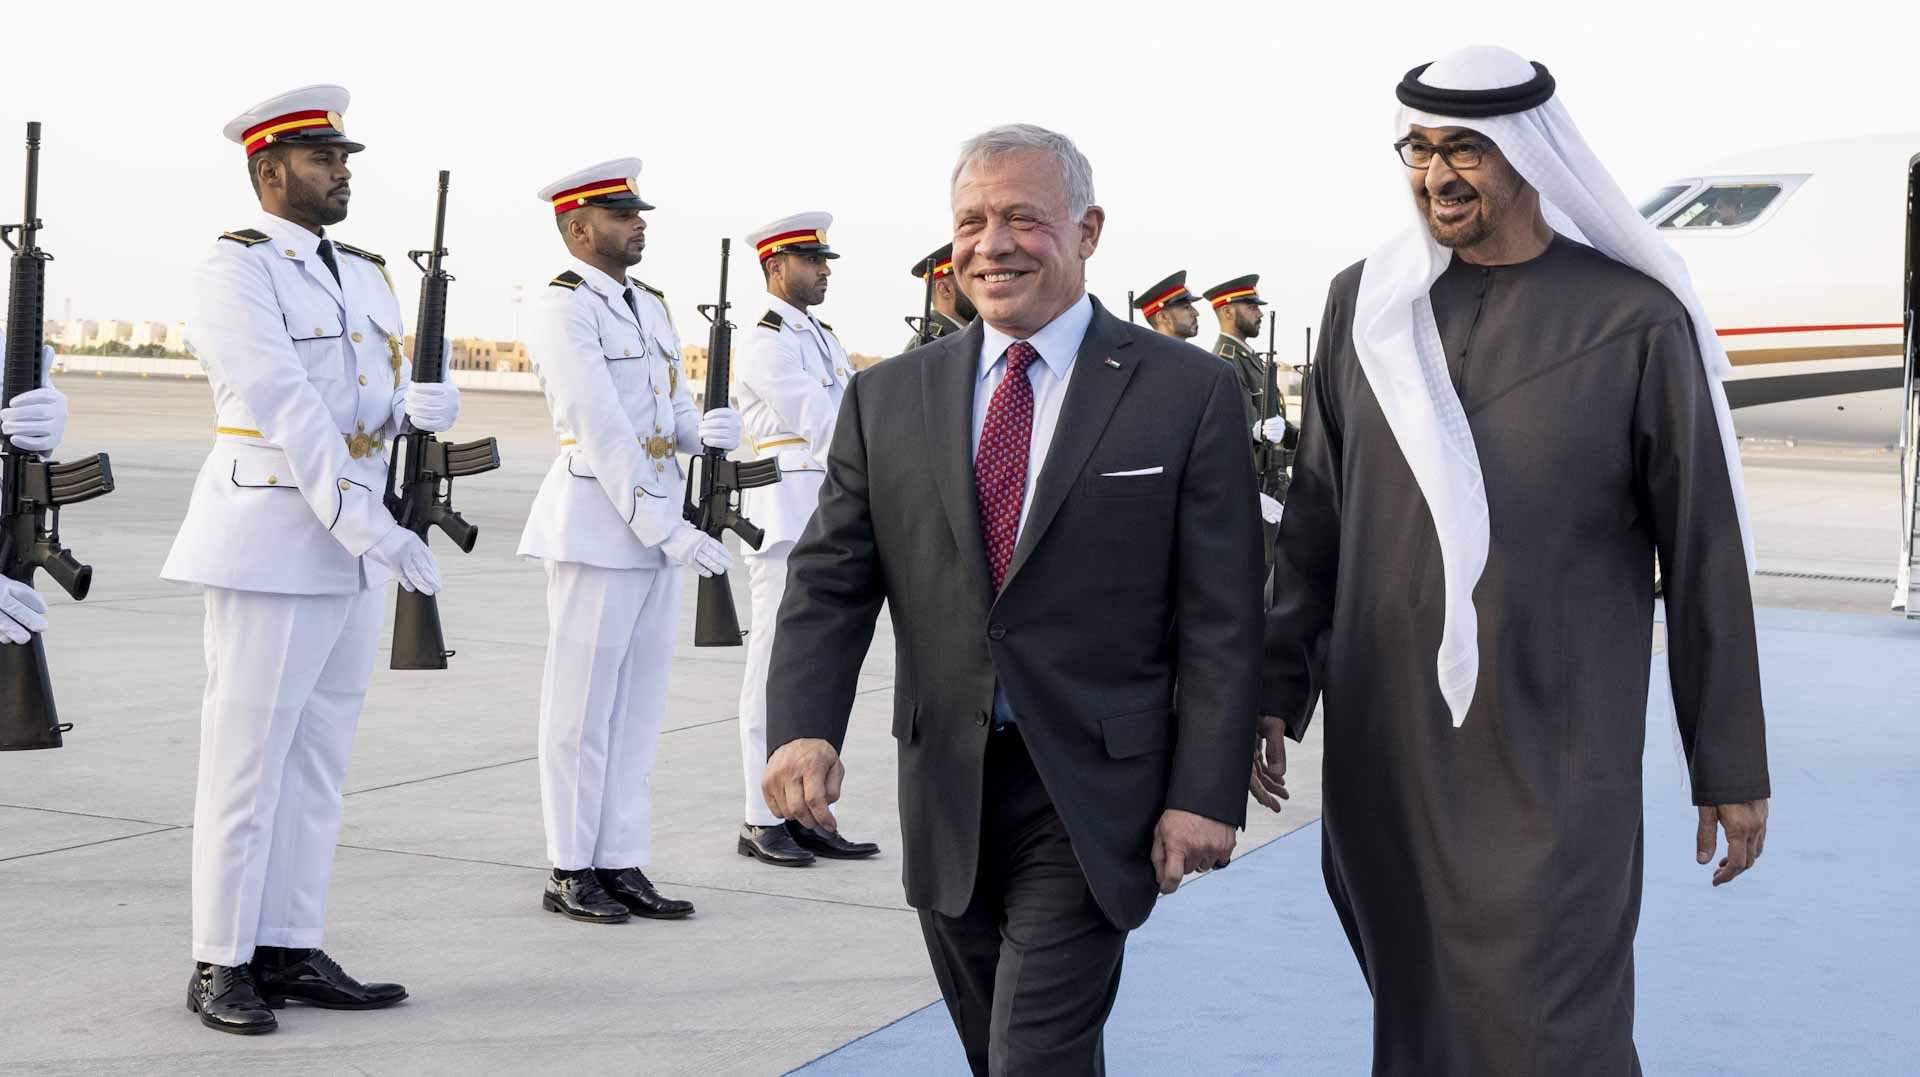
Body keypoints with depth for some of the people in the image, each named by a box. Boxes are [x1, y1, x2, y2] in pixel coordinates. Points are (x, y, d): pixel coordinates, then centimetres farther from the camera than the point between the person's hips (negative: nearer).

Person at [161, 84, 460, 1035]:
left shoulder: (367, 275, 15)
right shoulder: (232, 270, -9)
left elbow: (391, 405, 12)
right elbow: (286, 408, -19)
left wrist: (423, 408, -13)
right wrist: (368, 526, -26)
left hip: (352, 547, 7)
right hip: (268, 542, -7)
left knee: (318, 761, 10)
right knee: (246, 758, -1)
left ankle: (290, 951, 17)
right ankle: (221, 965, 9)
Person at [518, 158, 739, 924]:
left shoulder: (650, 304, 15)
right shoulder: (561, 305, -10)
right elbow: (602, 428, -18)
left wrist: (710, 430, -10)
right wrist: (667, 530, -21)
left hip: (657, 521, 8)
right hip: (596, 521, -8)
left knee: (639, 702, 9)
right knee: (583, 703, 0)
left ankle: (623, 865, 16)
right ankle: (570, 874, 10)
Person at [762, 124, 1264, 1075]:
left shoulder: (1188, 393, -5)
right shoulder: (888, 399, 5)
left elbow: (1221, 619, -6)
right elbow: (830, 581, 2)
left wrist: (1207, 792, -11)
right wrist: (801, 727, -14)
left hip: (1093, 799, -4)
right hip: (947, 793, 4)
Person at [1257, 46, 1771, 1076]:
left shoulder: (1637, 320, -6)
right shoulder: (1364, 304, 5)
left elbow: (1703, 554, -2)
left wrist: (1731, 764, 0)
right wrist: (1277, 691, 8)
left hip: (1552, 761, -3)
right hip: (1381, 750, 4)